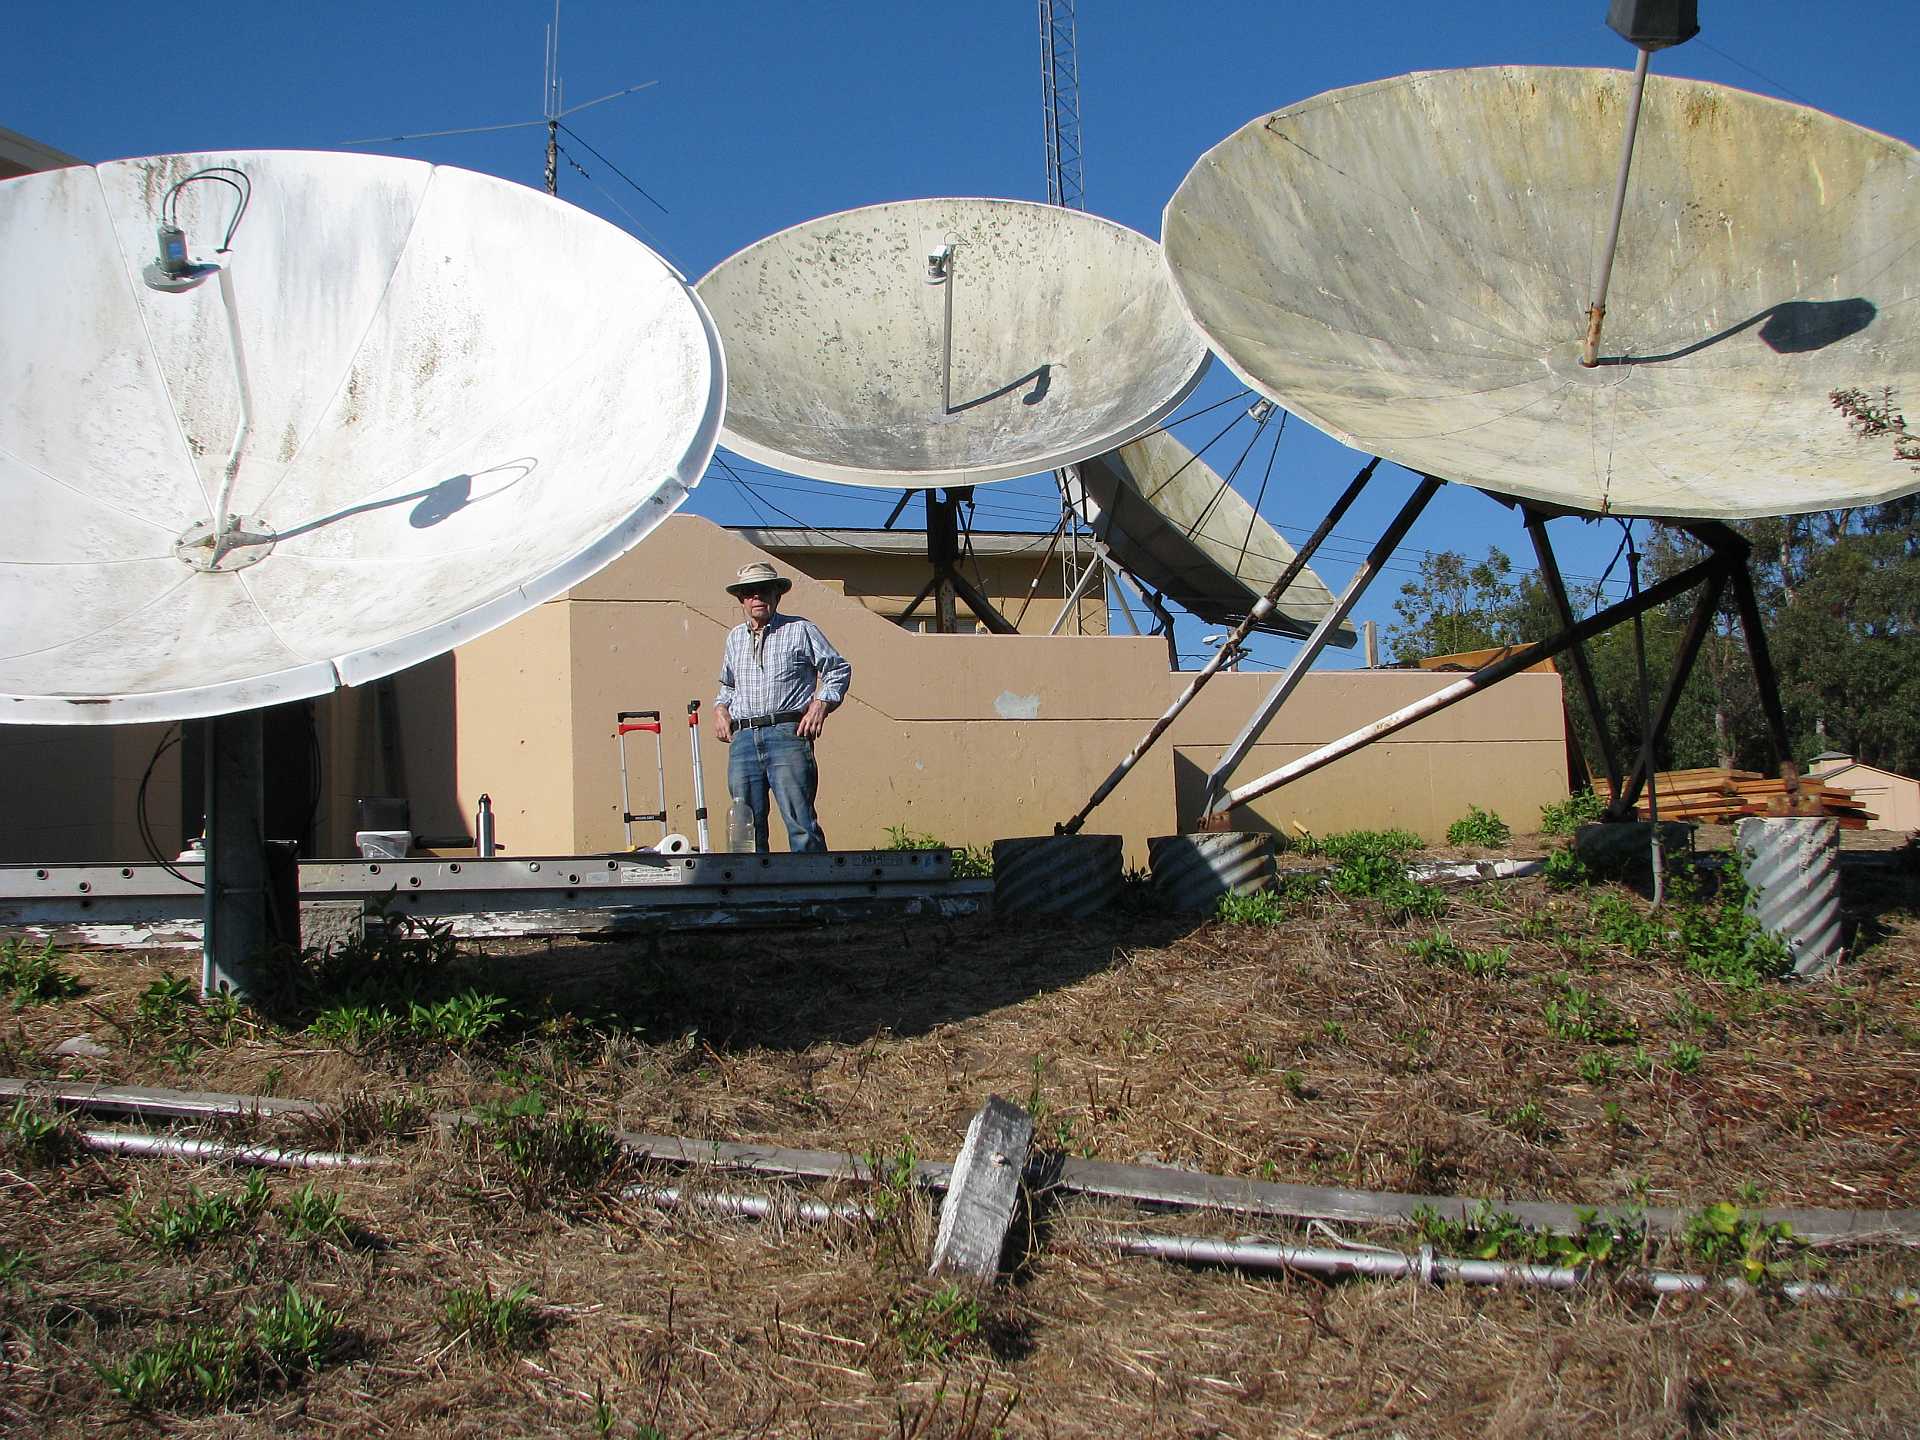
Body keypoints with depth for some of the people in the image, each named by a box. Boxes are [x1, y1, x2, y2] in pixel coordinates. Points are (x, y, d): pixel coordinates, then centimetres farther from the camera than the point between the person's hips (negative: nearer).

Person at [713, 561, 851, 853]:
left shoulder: (800, 630, 7)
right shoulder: (735, 637, 21)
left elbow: (838, 668, 9)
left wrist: (821, 704, -4)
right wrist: (720, 708, 16)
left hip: (787, 733, -5)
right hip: (742, 739, 5)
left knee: (800, 823, -12)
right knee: (747, 826, 4)